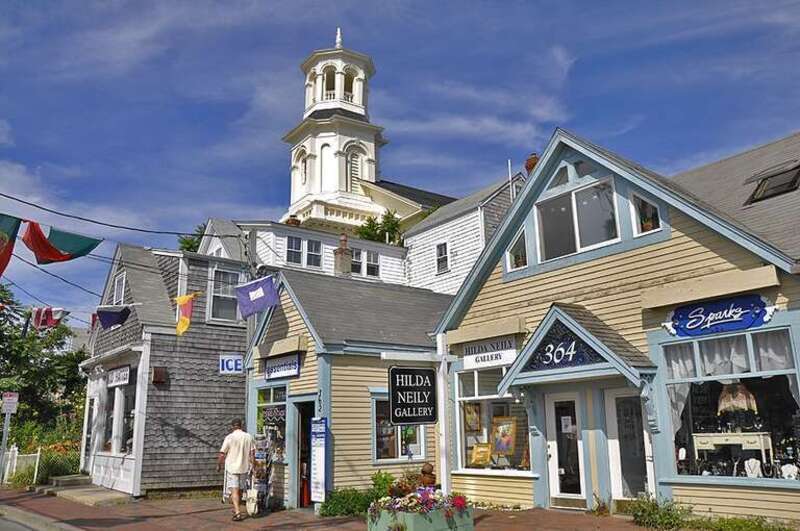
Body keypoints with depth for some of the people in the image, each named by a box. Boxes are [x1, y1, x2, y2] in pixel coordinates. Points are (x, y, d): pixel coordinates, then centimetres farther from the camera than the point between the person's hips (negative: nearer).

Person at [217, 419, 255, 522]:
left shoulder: (229, 437, -9)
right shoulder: (249, 437, 2)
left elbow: (222, 454, -8)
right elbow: (252, 453, 3)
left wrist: (218, 465, 6)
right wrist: (253, 465, 11)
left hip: (232, 468, -4)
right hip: (244, 468, 4)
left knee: (234, 490, -5)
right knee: (240, 490, 18)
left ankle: (238, 513, -16)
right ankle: (237, 509, 33)